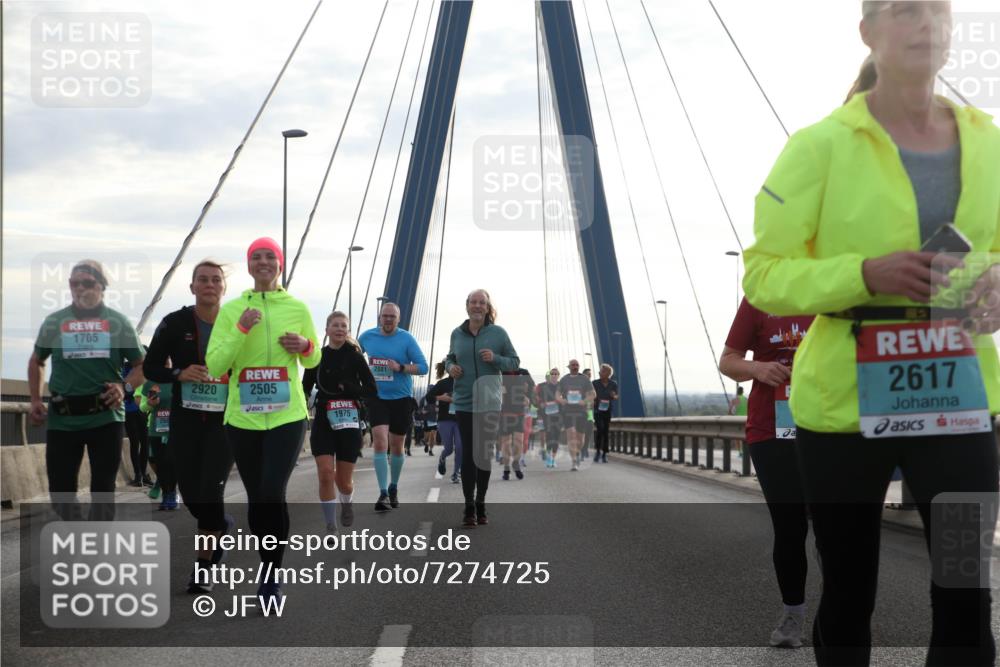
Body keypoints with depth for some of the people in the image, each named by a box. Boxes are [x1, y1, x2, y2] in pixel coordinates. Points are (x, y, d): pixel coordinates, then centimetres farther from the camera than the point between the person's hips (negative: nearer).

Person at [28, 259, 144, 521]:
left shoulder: (118, 322, 2)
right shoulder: (54, 321, 7)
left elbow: (141, 366, 6)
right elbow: (36, 361, 20)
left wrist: (124, 387, -14)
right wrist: (35, 401, 8)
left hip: (105, 417, -2)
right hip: (62, 418, 2)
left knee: (103, 487, 4)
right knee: (60, 487, 4)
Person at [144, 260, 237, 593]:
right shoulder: (174, 323, -1)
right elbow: (150, 367, 2)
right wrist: (179, 374, -16)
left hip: (225, 419, -2)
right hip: (185, 418, 2)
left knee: (210, 491, -10)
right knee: (191, 494, 7)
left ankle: (203, 565, 5)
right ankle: (223, 525, 40)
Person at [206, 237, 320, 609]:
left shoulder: (297, 308, 3)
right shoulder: (231, 310, 0)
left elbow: (312, 360, 15)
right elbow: (214, 366, -5)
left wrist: (305, 346, -8)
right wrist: (241, 330, -17)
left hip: (287, 416, -1)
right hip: (243, 418, 1)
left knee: (273, 494, -15)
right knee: (256, 498, 10)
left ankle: (273, 576, -2)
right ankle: (268, 568, 30)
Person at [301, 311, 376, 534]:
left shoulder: (354, 356, -1)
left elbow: (371, 390, -3)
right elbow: (305, 389, 9)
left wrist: (347, 387, -19)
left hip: (349, 423, -1)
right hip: (323, 423, 1)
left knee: (343, 480, 5)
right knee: (326, 474, -12)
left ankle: (347, 504, 39)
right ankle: (331, 526, -1)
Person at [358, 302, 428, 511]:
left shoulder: (406, 339, -7)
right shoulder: (367, 337, 1)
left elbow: (423, 367, -9)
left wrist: (400, 367, -22)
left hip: (401, 398, 0)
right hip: (377, 397, 0)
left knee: (397, 446, 11)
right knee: (380, 442, -16)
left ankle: (393, 488, 33)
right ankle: (383, 494, -16)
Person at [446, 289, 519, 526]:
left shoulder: (498, 333, -1)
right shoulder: (457, 334, 5)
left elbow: (514, 362, 3)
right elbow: (450, 358, 20)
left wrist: (495, 359, -16)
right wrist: (450, 367, -3)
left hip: (490, 403, 0)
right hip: (464, 403, 0)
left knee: (485, 453, 7)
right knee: (468, 454, -2)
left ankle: (481, 505, 17)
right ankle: (469, 507, 3)